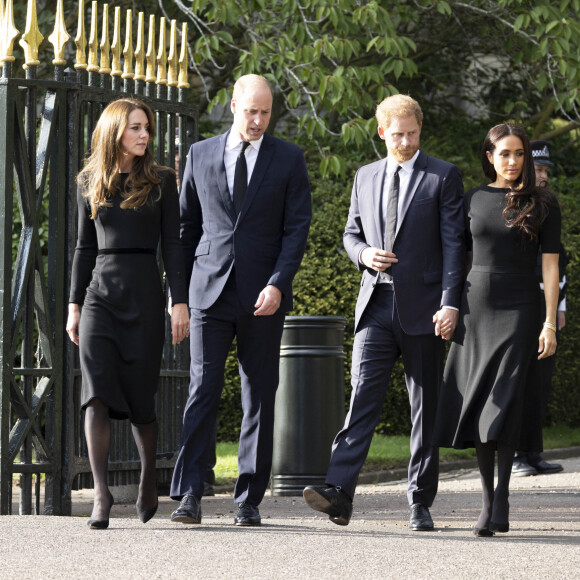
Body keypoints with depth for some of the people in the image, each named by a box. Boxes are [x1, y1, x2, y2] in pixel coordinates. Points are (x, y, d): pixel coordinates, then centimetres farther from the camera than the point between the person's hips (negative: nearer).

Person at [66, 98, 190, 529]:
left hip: (144, 293, -1)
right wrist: (75, 303, 11)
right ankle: (102, 494, -17)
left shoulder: (162, 181, 4)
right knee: (97, 392, -14)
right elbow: (85, 246, 15)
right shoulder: (91, 183, 10)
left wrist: (180, 301, -6)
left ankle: (148, 478, 27)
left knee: (140, 398, 1)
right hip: (100, 292, 1)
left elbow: (172, 244, 2)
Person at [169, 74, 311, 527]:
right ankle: (189, 495, -12)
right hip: (210, 290, 0)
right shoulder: (201, 155, 9)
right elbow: (187, 225, 14)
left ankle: (249, 500, 9)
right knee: (203, 389, -9)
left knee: (260, 397, 3)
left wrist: (278, 285, -14)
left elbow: (297, 228, 0)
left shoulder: (288, 159, 5)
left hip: (264, 296, 0)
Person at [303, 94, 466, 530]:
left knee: (426, 408, 3)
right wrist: (364, 254, -3)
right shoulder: (366, 177, 14)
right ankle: (339, 492, -20)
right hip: (377, 303, 3)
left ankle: (421, 504, 10)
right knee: (363, 396, -10)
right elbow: (351, 233, 22)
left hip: (422, 309, -3)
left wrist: (450, 303, -14)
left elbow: (453, 243, -5)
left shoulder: (443, 177, 0)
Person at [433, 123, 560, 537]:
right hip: (475, 311, 3)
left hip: (519, 311, -3)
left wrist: (550, 323, -10)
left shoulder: (542, 204, 0)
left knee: (504, 403, -11)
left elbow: (551, 265, -3)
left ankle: (501, 504, -8)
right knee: (477, 405, 2)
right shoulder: (474, 200, 9)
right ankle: (487, 497, 12)